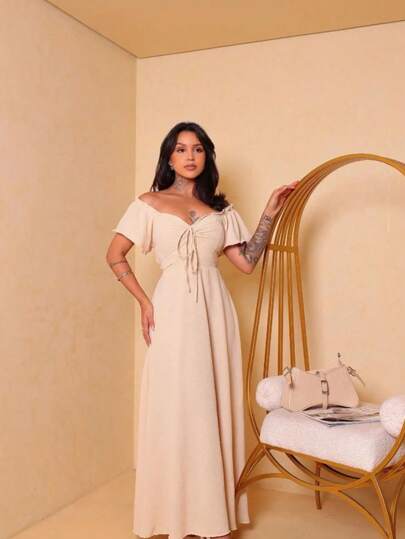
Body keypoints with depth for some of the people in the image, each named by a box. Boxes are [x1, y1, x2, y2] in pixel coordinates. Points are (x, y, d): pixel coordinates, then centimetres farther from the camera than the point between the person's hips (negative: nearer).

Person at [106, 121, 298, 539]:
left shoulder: (220, 209, 13)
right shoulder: (150, 203, 5)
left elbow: (247, 262, 6)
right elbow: (115, 255, 3)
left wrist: (269, 214, 2)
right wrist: (143, 301, -4)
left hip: (215, 312, 3)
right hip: (174, 312, -3)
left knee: (215, 408, 7)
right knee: (175, 408, 1)